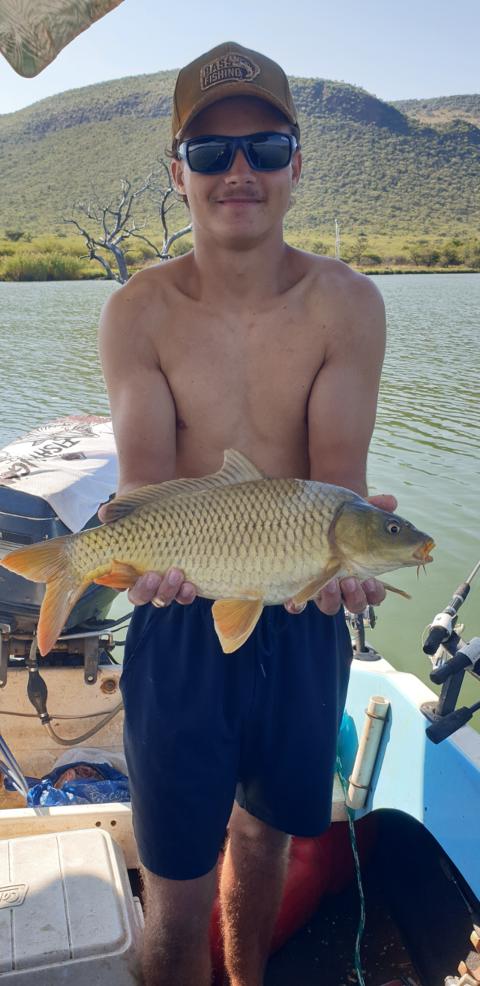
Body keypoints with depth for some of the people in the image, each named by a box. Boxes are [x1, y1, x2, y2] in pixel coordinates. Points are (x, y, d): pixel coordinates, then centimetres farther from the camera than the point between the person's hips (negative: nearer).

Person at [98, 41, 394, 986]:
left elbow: (338, 472, -15)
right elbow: (145, 477, -17)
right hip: (180, 625, -1)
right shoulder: (139, 312, -9)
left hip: (305, 622, 2)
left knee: (262, 836, 26)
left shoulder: (347, 304, -8)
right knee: (175, 898, 9)